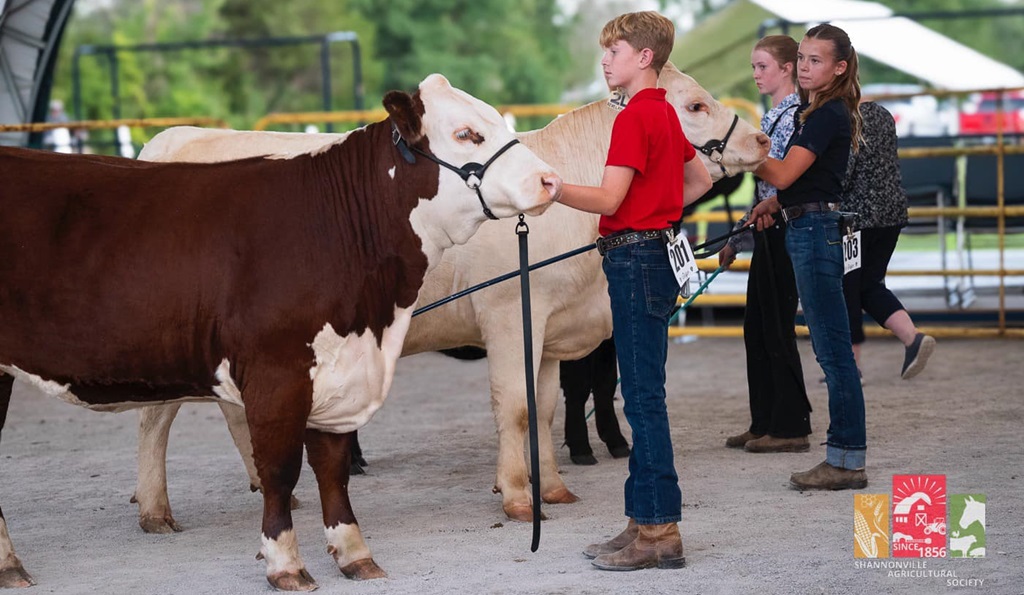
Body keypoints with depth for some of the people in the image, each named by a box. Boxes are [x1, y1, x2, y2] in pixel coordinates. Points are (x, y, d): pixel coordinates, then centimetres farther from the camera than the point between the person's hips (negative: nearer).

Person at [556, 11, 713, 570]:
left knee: (644, 398, -8)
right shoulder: (664, 113, 16)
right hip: (653, 256, 10)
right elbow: (700, 180, 29)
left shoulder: (635, 116, -14)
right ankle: (646, 524, 17)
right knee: (642, 397, 12)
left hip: (636, 261, -10)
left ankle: (658, 531, -5)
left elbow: (609, 199, -21)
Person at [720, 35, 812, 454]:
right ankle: (764, 423, 18)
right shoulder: (772, 117, 17)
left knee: (777, 331, -5)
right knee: (756, 330, 12)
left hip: (783, 233, -10)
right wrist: (738, 241, 21)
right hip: (768, 235, 10)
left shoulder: (796, 116, -13)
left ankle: (791, 427, 2)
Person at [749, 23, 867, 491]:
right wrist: (774, 204, 9)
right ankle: (843, 457, 16)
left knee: (833, 349, -7)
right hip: (807, 229, 11)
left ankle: (848, 461, -4)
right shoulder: (815, 111, 18)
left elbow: (782, 173, -21)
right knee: (830, 349, 12)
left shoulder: (829, 115, -14)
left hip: (817, 232, -11)